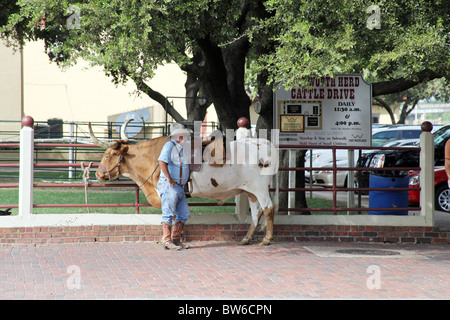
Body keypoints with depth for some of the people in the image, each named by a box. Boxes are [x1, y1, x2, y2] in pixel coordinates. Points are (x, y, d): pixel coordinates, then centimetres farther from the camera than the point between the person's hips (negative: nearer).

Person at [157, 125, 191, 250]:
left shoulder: (182, 148, 18)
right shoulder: (170, 145, -9)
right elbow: (162, 161, -22)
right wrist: (169, 179, -23)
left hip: (179, 187, 9)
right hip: (169, 186, -9)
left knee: (184, 214, 8)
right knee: (168, 213, -8)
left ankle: (176, 240, 14)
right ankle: (167, 242, -6)